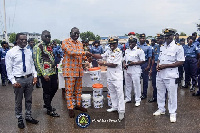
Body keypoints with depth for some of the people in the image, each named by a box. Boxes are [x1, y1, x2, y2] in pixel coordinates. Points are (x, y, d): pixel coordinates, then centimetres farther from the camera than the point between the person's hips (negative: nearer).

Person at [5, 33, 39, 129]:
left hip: (29, 78, 4)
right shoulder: (11, 52, -8)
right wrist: (13, 81, -14)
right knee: (18, 101, 9)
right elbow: (9, 69, -8)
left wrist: (35, 76, 1)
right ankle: (20, 119, 26)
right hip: (18, 79, -4)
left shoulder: (29, 52, 6)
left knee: (29, 99, 16)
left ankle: (28, 117, 33)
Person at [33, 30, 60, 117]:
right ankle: (49, 110, 15)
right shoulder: (38, 47, -11)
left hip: (53, 72, 8)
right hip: (45, 74, -8)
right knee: (47, 91, 2)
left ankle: (47, 104, 36)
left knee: (54, 88, 16)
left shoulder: (50, 46, 14)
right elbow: (37, 62, -15)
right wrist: (44, 74, -19)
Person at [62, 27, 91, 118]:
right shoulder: (65, 42, -5)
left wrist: (87, 58, -2)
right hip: (69, 70, -6)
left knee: (79, 89, 13)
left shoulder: (80, 43, 17)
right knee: (69, 90, -2)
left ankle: (78, 105, 27)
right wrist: (84, 52, -28)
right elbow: (71, 51, -23)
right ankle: (70, 108, 7)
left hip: (79, 70, 7)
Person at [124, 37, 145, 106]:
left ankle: (137, 100, 8)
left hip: (135, 70, -6)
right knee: (127, 85, 15)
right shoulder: (126, 50, 15)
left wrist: (134, 63, -19)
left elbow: (142, 61, -10)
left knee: (136, 85, -2)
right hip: (127, 70, 7)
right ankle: (127, 98, 28)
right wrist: (124, 64, 0)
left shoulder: (139, 50, -7)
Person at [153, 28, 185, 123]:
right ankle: (161, 109, 32)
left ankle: (172, 113, 17)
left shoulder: (178, 47, -9)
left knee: (172, 94, 3)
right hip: (160, 74, 7)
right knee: (160, 92, 16)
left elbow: (181, 62, -13)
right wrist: (158, 65, -2)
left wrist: (165, 66, -17)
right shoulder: (162, 47, 12)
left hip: (171, 75, -6)